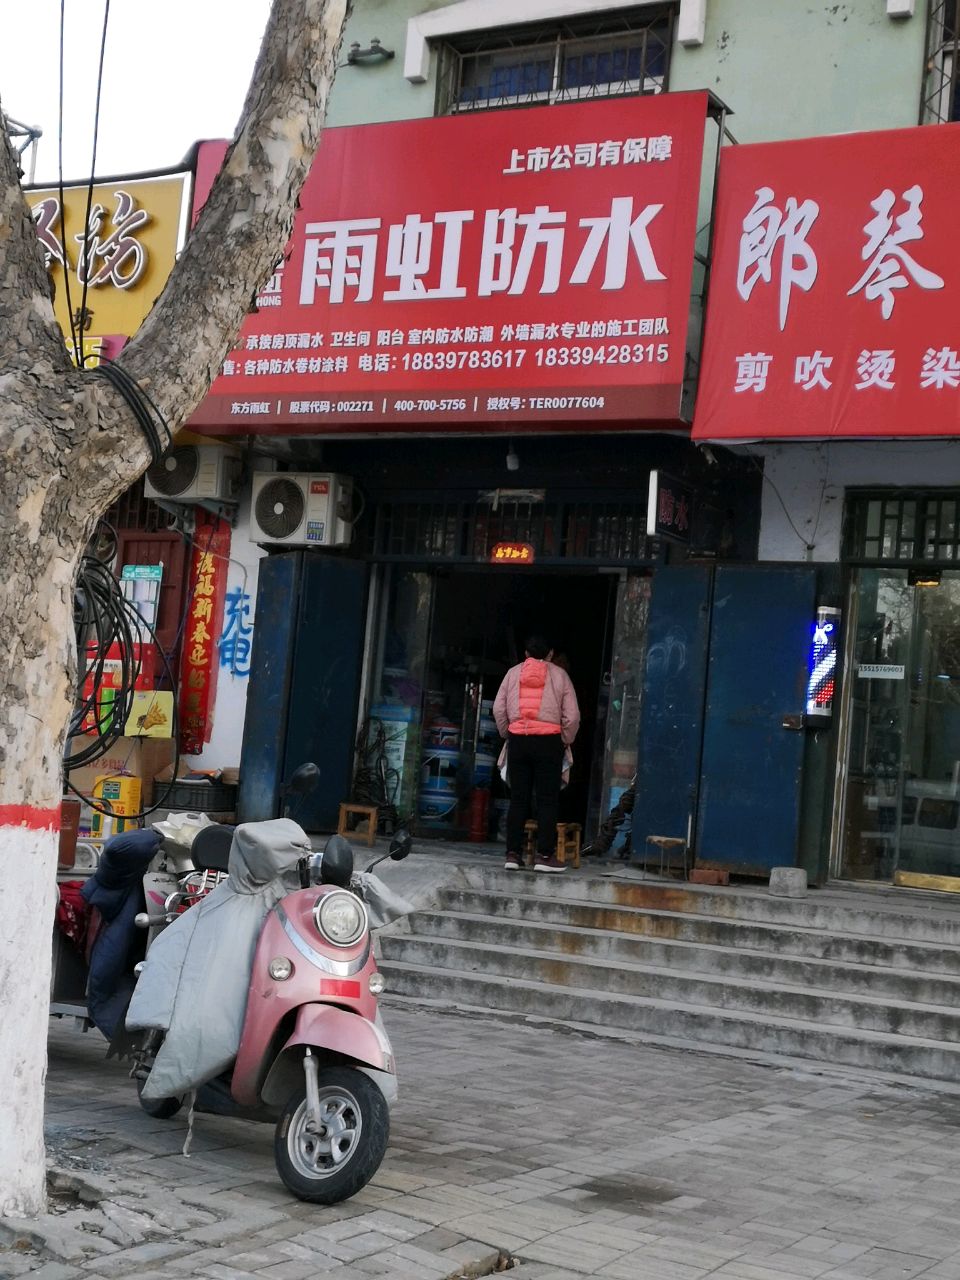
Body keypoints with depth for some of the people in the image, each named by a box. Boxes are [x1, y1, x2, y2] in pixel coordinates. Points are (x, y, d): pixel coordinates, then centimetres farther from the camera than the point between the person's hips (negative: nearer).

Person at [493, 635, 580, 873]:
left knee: (518, 798, 6)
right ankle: (545, 855, -2)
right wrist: (565, 741, 10)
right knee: (547, 799, 1)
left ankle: (513, 854, 4)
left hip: (518, 740, 2)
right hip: (548, 741, -2)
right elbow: (572, 715, -1)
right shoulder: (559, 675, 4)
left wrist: (507, 735, 15)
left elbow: (499, 708, 4)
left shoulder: (513, 673, 9)